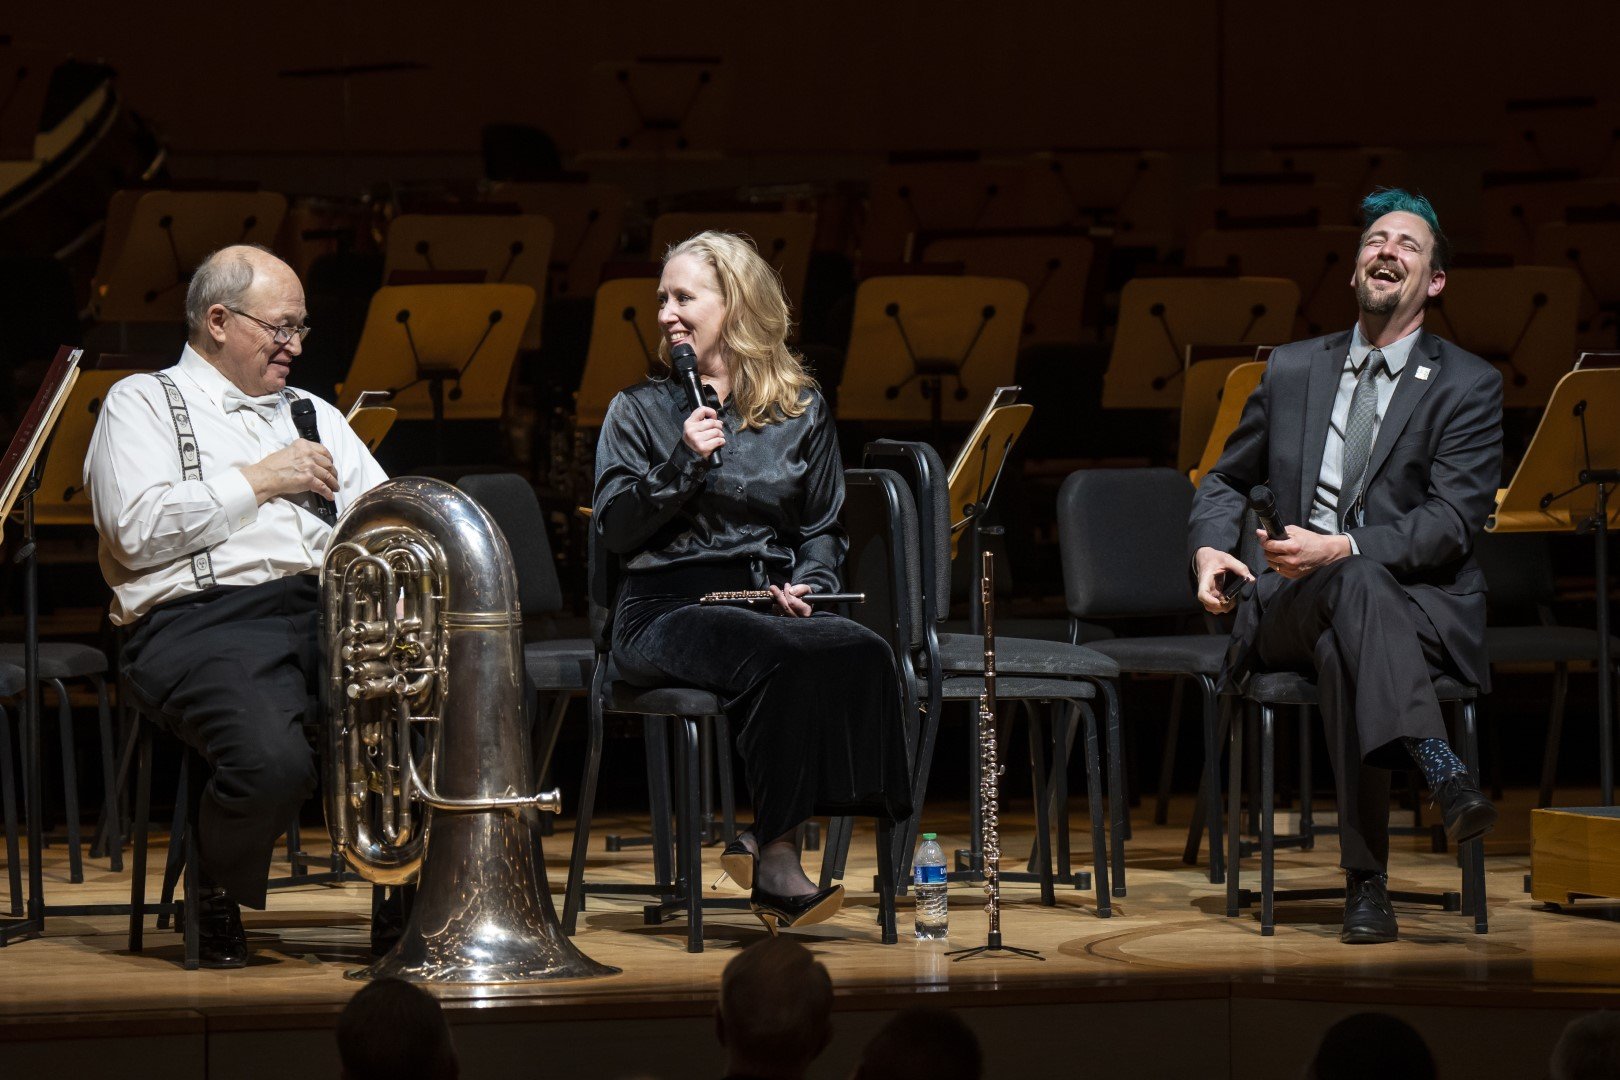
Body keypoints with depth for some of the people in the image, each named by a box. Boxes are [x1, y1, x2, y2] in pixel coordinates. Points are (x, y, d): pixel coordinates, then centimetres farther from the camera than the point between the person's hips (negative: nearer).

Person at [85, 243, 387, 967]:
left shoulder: (311, 414, 31)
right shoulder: (142, 404, 11)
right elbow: (138, 529, -6)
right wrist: (258, 481, 0)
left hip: (329, 609, 5)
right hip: (204, 617, -5)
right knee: (273, 762, -36)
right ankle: (221, 902, -3)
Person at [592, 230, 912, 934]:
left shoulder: (801, 409, 15)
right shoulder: (641, 409, 10)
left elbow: (823, 526, 19)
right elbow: (613, 528, 0)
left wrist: (807, 585, -1)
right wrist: (683, 463, -11)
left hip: (768, 601, 3)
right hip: (664, 606, -3)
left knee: (864, 654, -31)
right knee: (788, 659, -35)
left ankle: (763, 839, -23)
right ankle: (775, 865, -27)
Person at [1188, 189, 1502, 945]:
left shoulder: (1469, 386, 6)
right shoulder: (1292, 370, 18)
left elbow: (1451, 523, -7)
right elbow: (1227, 480, 27)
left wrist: (1343, 548, -23)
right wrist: (1209, 547, 2)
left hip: (1421, 605, -1)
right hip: (1291, 606, 1)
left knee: (1345, 649, -40)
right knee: (1354, 586, -38)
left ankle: (1366, 881, -48)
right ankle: (1439, 767, -59)